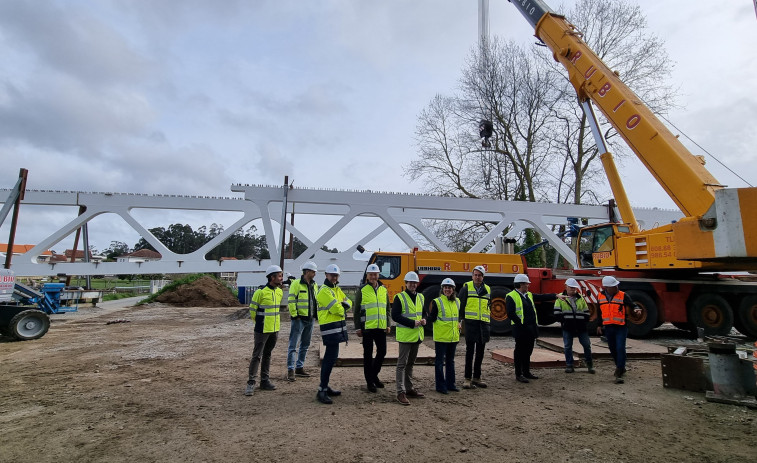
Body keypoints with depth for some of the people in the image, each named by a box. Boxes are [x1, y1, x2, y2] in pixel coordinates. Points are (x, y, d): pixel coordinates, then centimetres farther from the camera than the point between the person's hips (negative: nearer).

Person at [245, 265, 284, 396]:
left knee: (267, 355, 15)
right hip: (262, 330, -7)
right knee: (257, 356, -1)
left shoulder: (280, 292, 5)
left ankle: (265, 381, 25)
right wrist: (259, 322, 5)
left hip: (275, 329, 7)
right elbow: (252, 309, -7)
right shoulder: (261, 292, -17)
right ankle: (251, 383, 8)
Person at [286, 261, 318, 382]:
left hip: (310, 319, 8)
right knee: (293, 345, -4)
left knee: (305, 345, 14)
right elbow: (291, 301, -13)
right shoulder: (296, 284, -10)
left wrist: (316, 313, 14)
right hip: (299, 319, -8)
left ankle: (299, 367, 25)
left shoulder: (314, 285, 12)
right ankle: (290, 370, 2)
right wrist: (294, 315, -15)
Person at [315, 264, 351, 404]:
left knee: (330, 357, 16)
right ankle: (322, 391, -5)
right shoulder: (324, 291, -14)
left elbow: (348, 302, 14)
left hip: (338, 326, 10)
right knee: (331, 358, -11)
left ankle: (325, 386, 28)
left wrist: (345, 304, -9)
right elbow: (336, 308, -22)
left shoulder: (337, 289, 16)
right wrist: (342, 310, -1)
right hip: (330, 327, -10)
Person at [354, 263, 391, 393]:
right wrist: (357, 328, -6)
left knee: (382, 352, 10)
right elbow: (356, 310, -2)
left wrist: (388, 324, 8)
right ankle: (369, 381, 18)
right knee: (368, 354, 6)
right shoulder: (362, 290, -4)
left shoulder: (384, 289, 9)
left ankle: (374, 374, 32)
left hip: (381, 327, 4)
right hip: (367, 327, -4)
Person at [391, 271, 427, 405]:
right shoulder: (399, 297, -8)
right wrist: (412, 323, -20)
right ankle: (401, 392, 1)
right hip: (405, 335, -7)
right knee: (402, 364, -4)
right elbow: (395, 315, -15)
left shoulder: (420, 297, 12)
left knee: (411, 363, 17)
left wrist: (423, 320, -1)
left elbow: (424, 313, 23)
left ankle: (409, 388, 28)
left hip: (417, 335, 7)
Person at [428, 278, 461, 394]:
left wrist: (459, 328, 17)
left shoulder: (457, 302, 9)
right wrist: (428, 317, -26)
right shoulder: (437, 302, -9)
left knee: (450, 361, 17)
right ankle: (440, 386, 11)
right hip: (441, 337, -6)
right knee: (440, 361, 2)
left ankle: (450, 384, 28)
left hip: (453, 337, 6)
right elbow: (431, 319, -9)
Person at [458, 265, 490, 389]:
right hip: (470, 323, -4)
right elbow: (459, 305, -2)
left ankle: (476, 377, 21)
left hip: (483, 324, 5)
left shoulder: (488, 290, 12)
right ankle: (468, 378, 3)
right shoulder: (466, 287, -1)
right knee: (470, 351, -4)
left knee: (480, 352, 10)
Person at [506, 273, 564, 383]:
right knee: (520, 351, 0)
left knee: (528, 350, 16)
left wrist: (556, 296, 6)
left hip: (531, 328, 8)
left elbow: (542, 297, 15)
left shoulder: (529, 295, 16)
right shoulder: (511, 297, -11)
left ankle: (526, 372, 28)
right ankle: (518, 375, 8)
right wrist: (521, 324, -17)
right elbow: (510, 313, -17)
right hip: (521, 329, -8)